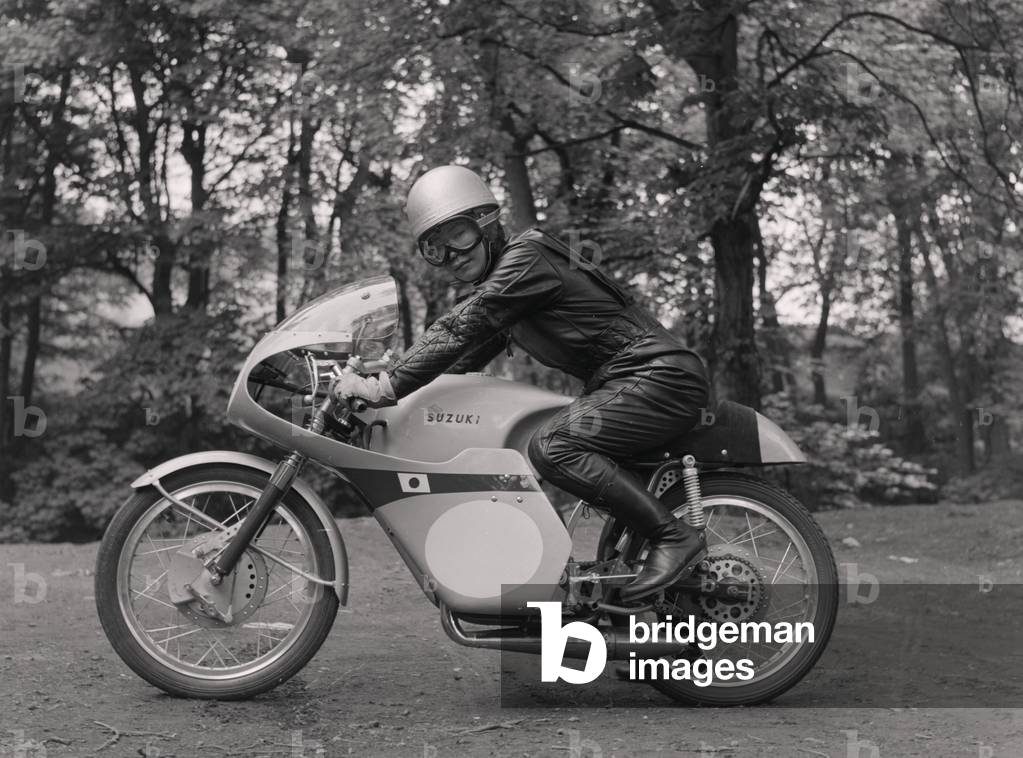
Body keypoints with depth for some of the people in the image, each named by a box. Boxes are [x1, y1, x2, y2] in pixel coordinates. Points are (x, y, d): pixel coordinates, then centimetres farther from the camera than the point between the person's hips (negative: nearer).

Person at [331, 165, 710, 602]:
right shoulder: (493, 284, 18)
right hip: (617, 381, 11)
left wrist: (386, 388, -22)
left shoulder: (526, 259, -13)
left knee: (551, 447, -27)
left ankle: (675, 535, -20)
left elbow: (458, 330, -22)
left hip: (661, 375, -11)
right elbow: (465, 359, 21)